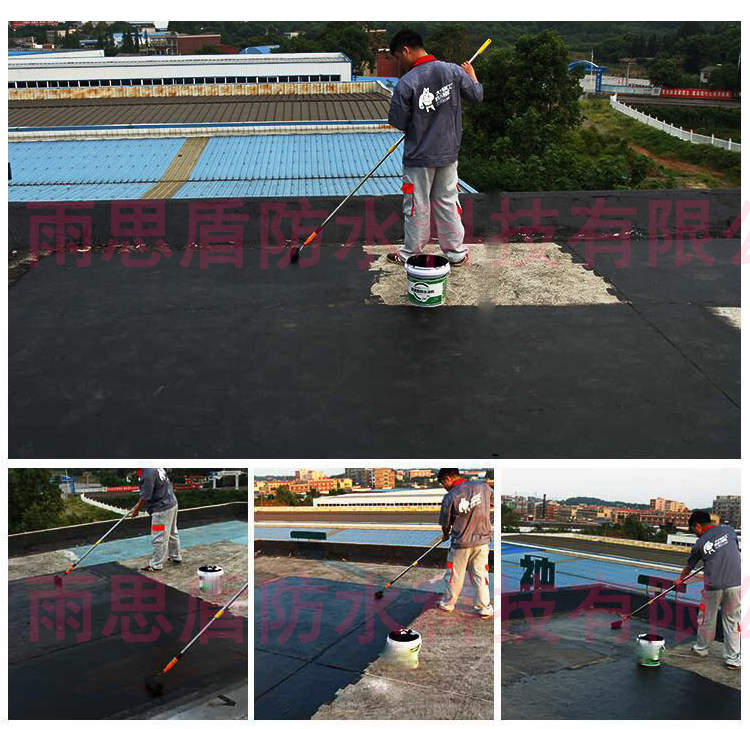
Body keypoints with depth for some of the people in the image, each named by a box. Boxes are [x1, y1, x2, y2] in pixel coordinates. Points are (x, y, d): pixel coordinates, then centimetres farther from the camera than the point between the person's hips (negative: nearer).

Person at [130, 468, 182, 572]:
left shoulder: (147, 473, -23)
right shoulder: (156, 468, 7)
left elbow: (145, 497, -19)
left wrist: (136, 510, -4)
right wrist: (138, 504, 18)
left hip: (162, 510, -10)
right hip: (172, 504, 10)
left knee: (158, 539, 1)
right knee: (172, 534, 23)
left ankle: (156, 565, 10)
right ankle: (176, 557, 36)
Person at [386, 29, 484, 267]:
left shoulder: (406, 83, -19)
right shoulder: (454, 71, -6)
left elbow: (398, 123, -13)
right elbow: (477, 95, 7)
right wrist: (472, 75, 27)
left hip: (419, 157, -4)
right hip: (449, 153, 4)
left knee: (416, 206, 9)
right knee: (447, 202, 16)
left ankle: (410, 254, 23)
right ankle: (456, 252, 24)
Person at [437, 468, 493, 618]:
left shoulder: (450, 497, -13)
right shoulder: (483, 486, -5)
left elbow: (445, 525, -2)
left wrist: (446, 536, 19)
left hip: (460, 543, -2)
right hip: (482, 540, 2)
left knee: (454, 575, 13)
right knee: (480, 575, 12)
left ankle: (448, 604, 30)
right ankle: (484, 608, 16)